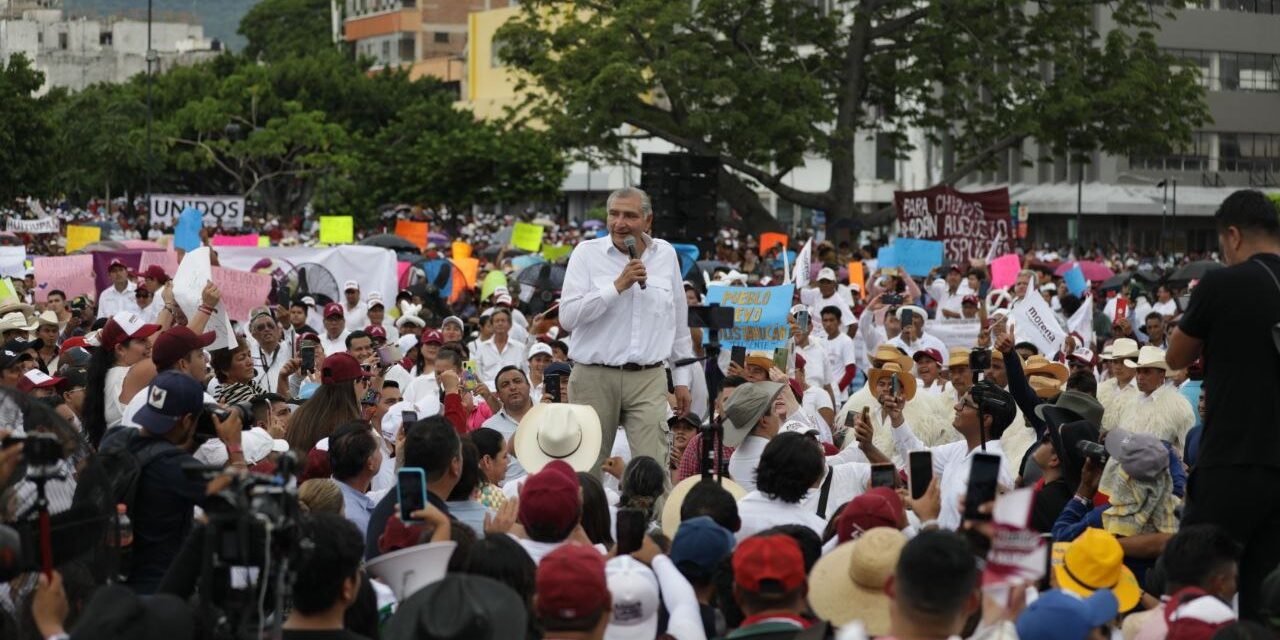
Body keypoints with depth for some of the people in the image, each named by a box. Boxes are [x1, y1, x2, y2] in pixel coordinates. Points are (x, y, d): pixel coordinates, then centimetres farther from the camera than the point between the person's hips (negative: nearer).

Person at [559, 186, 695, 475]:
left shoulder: (665, 255, 10)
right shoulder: (587, 253, 1)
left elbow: (679, 322, 17)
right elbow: (568, 316, -11)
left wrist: (682, 379, 16)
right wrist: (618, 286, -15)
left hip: (648, 378, 1)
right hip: (595, 377, -1)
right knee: (587, 467, 4)